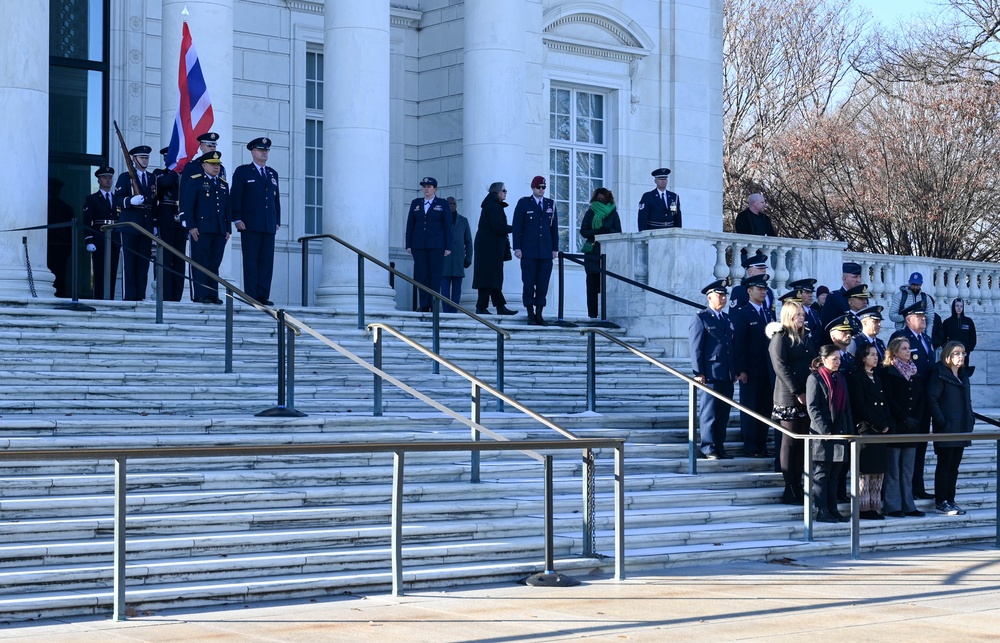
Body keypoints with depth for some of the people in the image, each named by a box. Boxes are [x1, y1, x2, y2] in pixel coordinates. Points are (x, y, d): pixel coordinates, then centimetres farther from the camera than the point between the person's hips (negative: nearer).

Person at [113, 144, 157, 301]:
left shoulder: (152, 178, 18)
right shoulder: (125, 177, 3)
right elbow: (117, 200, -6)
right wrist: (131, 201, -24)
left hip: (147, 227, 5)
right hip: (130, 225, -5)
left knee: (144, 263, 3)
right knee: (129, 263, -6)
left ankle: (140, 296, 5)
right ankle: (129, 297, -6)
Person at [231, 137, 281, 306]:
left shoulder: (273, 174, 20)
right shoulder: (243, 171, 5)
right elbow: (235, 196, -1)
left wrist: (278, 221, 12)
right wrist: (237, 219, -9)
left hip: (269, 226, 5)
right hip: (250, 226, -5)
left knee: (267, 262, 0)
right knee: (251, 262, -5)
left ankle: (263, 296, 2)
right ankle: (251, 296, -5)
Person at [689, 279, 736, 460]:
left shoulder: (727, 319, 17)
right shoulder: (700, 318, -3)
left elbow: (732, 346, 18)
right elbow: (695, 347, -8)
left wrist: (734, 371, 13)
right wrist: (698, 372, -14)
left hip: (727, 376, 7)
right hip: (710, 375, -7)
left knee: (723, 414, 8)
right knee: (709, 412, -3)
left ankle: (719, 447, 15)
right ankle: (708, 449, 0)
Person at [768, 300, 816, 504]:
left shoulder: (806, 338, 17)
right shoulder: (780, 338, -5)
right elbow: (781, 368, -12)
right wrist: (798, 393, -17)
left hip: (807, 397, 7)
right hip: (789, 398, -7)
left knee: (803, 442, 6)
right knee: (790, 442, -4)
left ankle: (798, 486, 11)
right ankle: (790, 490, -2)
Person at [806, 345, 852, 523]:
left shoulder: (840, 378, 15)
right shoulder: (815, 378, -5)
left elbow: (846, 407, 17)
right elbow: (812, 408, -11)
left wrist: (850, 431, 9)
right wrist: (825, 431, -17)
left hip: (840, 433, 6)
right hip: (822, 435, -6)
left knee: (834, 474, 9)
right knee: (821, 474, -2)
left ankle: (833, 510, 13)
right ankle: (822, 511, 0)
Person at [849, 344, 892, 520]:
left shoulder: (877, 378, 18)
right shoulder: (857, 378, -5)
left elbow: (884, 404, 16)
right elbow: (860, 406, -12)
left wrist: (887, 424, 1)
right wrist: (879, 425, -11)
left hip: (881, 430, 8)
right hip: (865, 429, -7)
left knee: (879, 470, 6)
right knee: (865, 470, -7)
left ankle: (874, 507, 9)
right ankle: (863, 508, -4)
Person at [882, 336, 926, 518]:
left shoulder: (915, 374, 15)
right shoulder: (888, 373, -4)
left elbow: (921, 398, 11)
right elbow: (889, 400, -11)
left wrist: (916, 419, -4)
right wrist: (904, 419, -14)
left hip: (911, 427, 6)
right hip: (895, 427, -6)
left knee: (908, 470, 8)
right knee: (893, 469, -3)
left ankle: (908, 505, 11)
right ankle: (892, 506, 0)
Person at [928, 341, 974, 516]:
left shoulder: (963, 375, 16)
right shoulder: (939, 374, -8)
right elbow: (932, 398, -14)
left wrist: (971, 420, 9)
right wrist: (941, 421, -18)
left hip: (961, 429, 7)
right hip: (946, 429, -7)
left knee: (954, 466, 10)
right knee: (944, 466, -3)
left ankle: (950, 501, 15)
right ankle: (941, 503, 2)